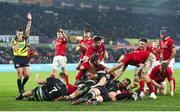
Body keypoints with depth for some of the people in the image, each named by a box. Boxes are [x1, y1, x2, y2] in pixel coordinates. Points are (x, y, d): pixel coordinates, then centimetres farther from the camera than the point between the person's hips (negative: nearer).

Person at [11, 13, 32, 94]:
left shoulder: (25, 38, 5)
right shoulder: (14, 40, -3)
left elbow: (28, 29, -4)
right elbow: (14, 48, -19)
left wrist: (29, 20, -13)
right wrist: (17, 43, -34)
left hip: (25, 58, 4)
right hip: (17, 58, -3)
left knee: (27, 75, -3)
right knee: (20, 75, -5)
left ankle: (22, 86, 22)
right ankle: (20, 90, 3)